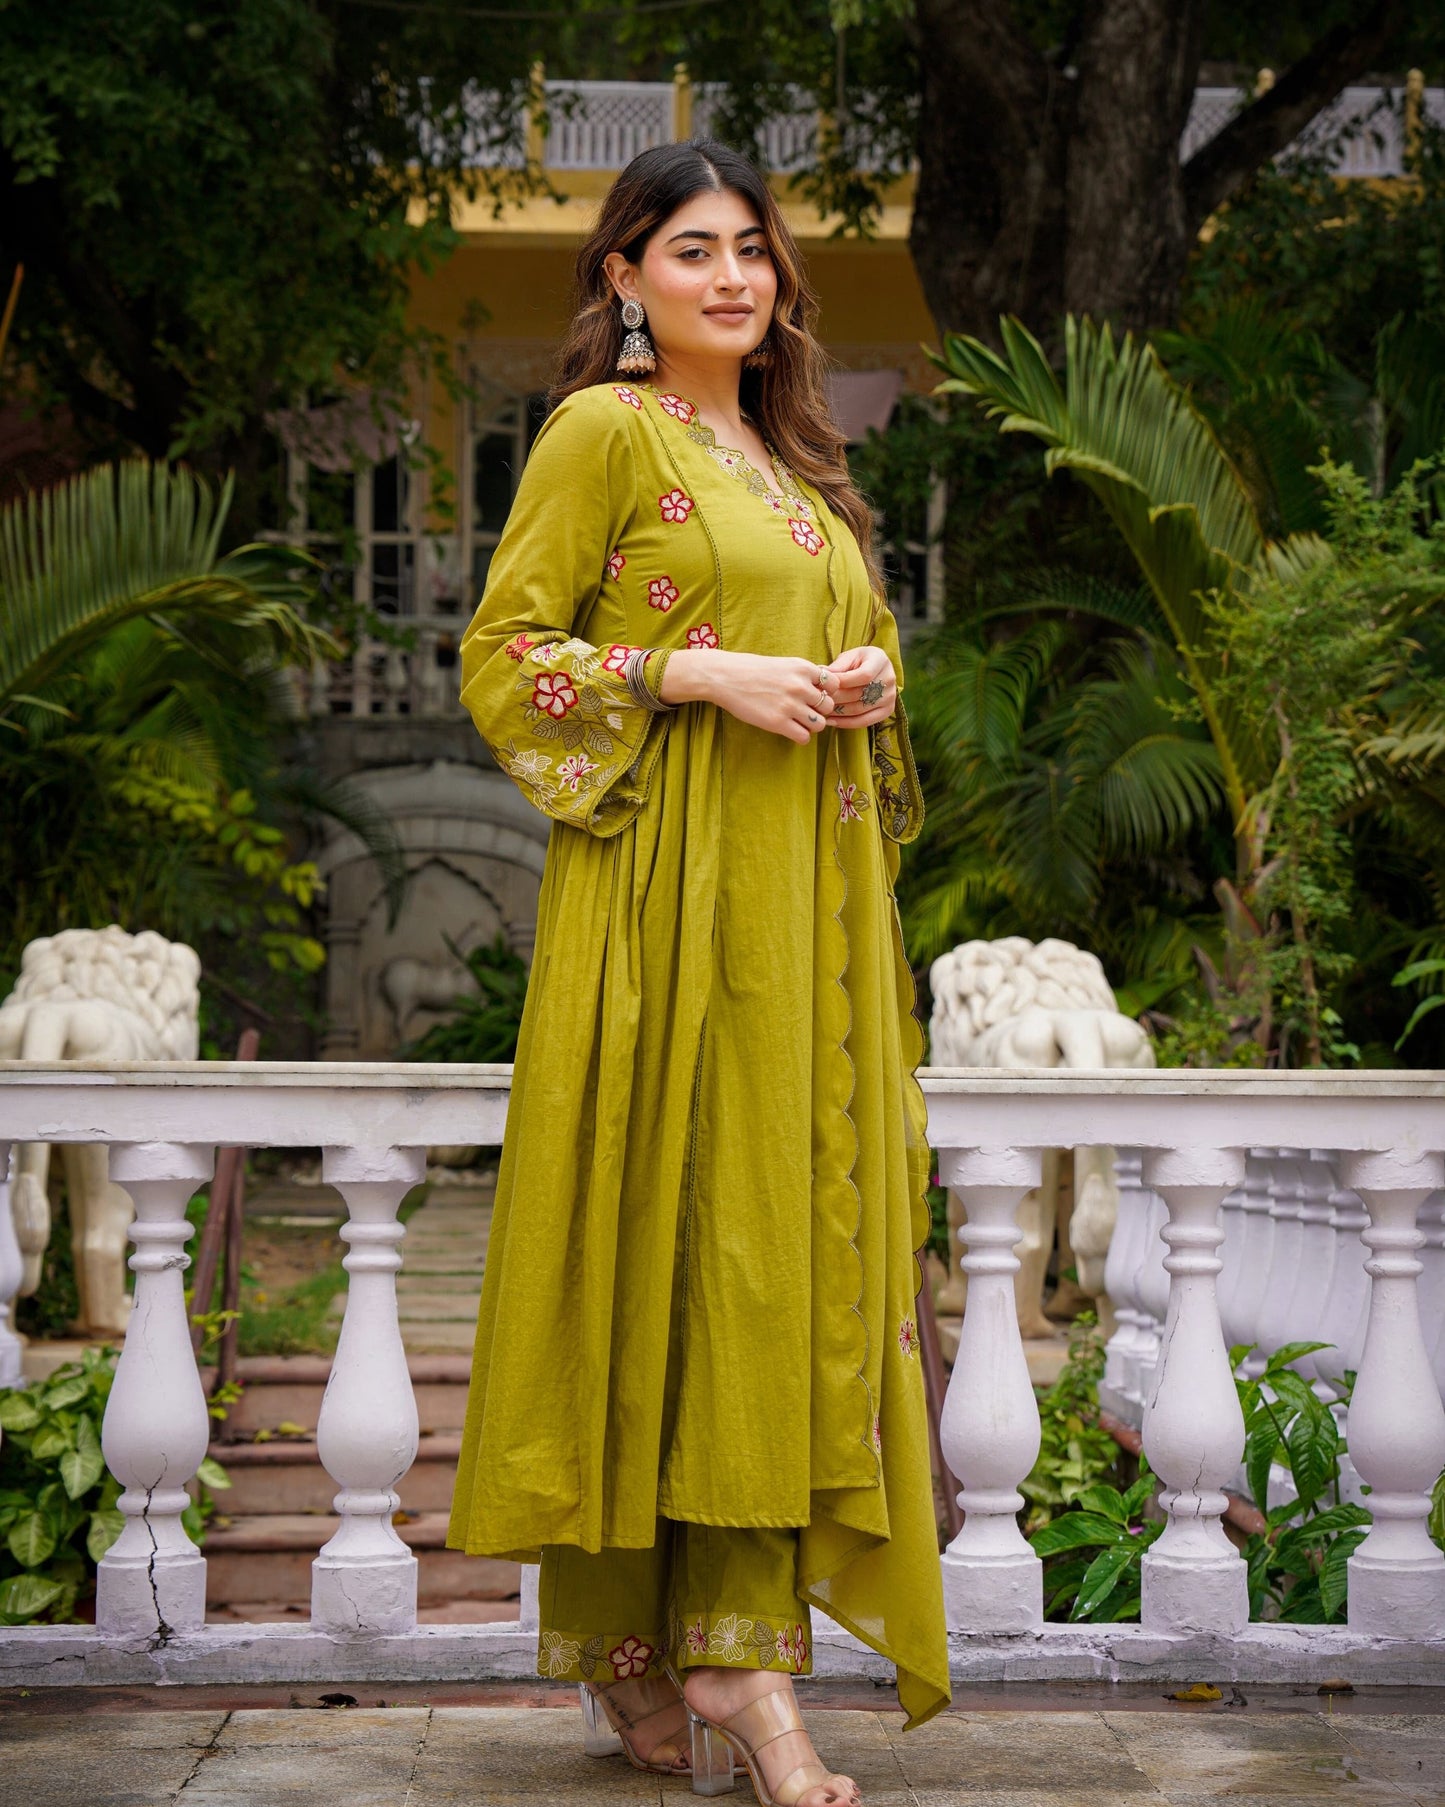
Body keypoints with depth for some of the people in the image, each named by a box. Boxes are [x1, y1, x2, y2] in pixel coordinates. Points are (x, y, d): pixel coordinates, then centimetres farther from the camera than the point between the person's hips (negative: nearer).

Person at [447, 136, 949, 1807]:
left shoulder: (791, 464, 22)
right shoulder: (604, 431, 1)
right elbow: (502, 660, -5)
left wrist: (867, 683, 7)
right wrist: (704, 675, -15)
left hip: (811, 894, 7)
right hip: (671, 887, -7)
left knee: (788, 1228, 1)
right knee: (667, 1227, -9)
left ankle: (740, 1653, 3)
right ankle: (628, 1635, -4)